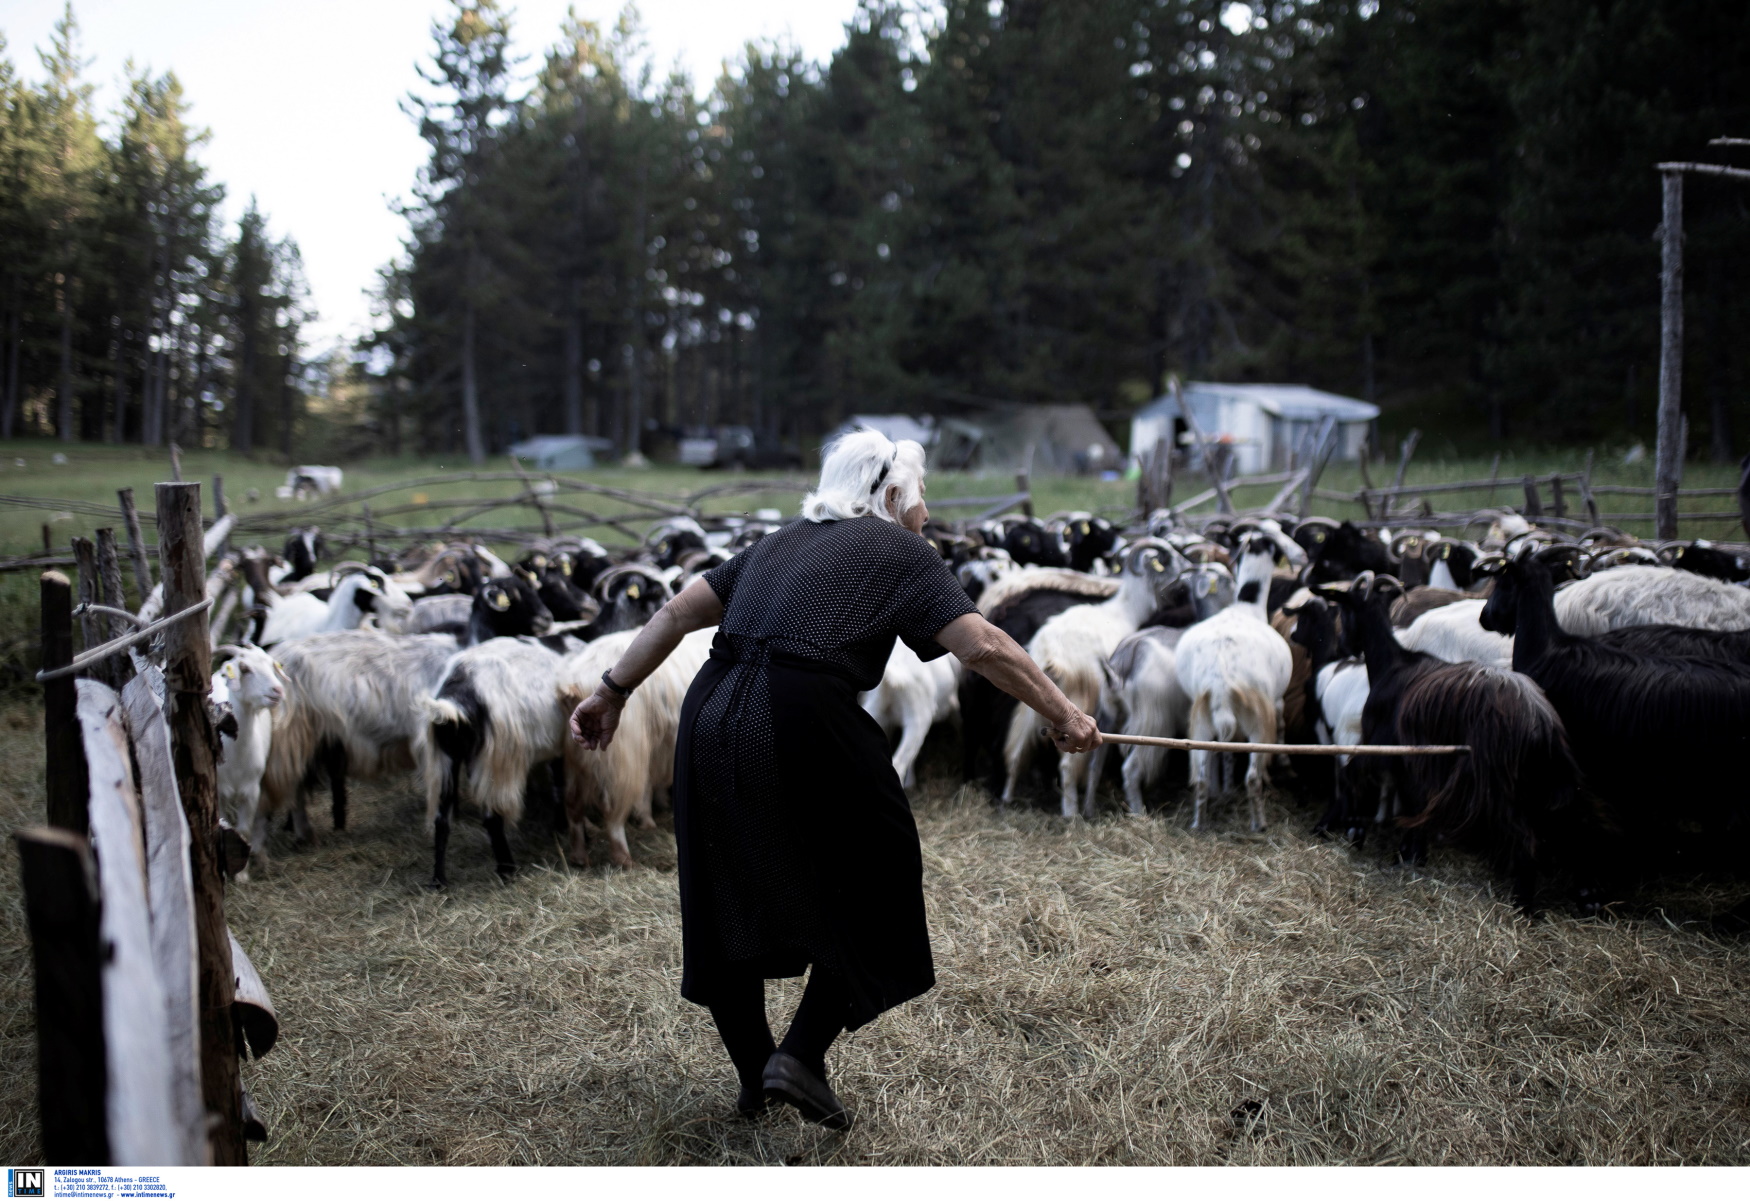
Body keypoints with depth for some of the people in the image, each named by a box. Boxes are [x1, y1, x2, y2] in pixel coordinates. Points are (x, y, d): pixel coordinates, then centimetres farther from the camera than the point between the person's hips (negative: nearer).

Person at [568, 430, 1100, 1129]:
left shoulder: (780, 543, 24)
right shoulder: (899, 551, 7)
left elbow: (679, 612, 20)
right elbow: (984, 647, -4)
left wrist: (613, 691, 25)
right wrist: (1065, 718, 2)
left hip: (711, 719, 7)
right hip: (804, 726, -6)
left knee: (728, 901, 18)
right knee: (869, 888, 13)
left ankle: (755, 1076, 31)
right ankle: (801, 1053, 4)